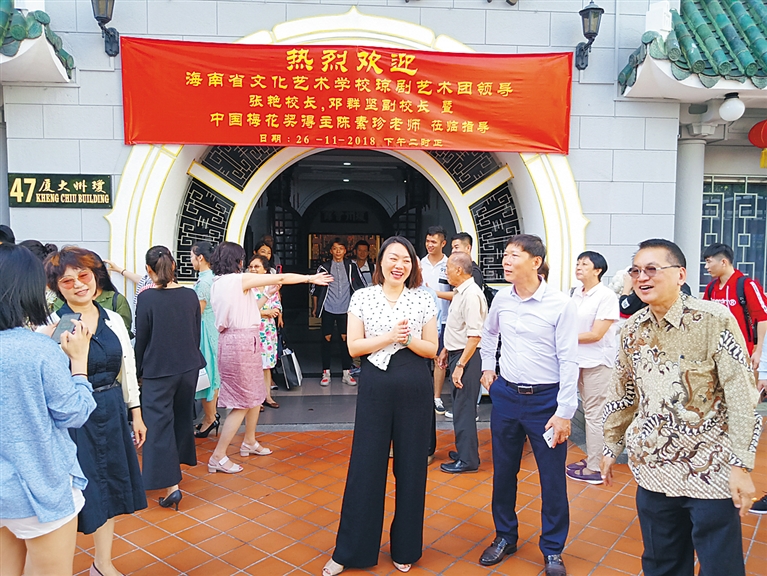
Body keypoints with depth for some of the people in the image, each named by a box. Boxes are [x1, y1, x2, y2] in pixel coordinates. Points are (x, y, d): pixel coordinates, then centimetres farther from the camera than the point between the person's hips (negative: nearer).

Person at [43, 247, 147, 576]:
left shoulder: (114, 320, 3)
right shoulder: (52, 325, -10)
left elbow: (128, 368, 9)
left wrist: (136, 414, 10)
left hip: (112, 413, 5)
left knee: (109, 486, 17)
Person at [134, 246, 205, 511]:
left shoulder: (147, 298, -13)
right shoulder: (190, 295, -1)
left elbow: (141, 338, -7)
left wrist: (139, 370, 7)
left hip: (158, 370, -5)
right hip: (188, 366, 5)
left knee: (159, 423, 0)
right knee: (183, 416, 21)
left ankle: (170, 485, -4)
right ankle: (178, 459, 39)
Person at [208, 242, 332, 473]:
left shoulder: (217, 283, 12)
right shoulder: (239, 279, -13)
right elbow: (280, 278, -9)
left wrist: (267, 295, 19)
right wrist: (310, 278, 1)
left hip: (231, 340, 9)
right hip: (242, 343, -9)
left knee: (254, 395, 20)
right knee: (242, 402, 0)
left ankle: (249, 442, 35)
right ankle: (218, 456, 6)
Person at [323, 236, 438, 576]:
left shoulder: (424, 300, 3)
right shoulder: (363, 297, 2)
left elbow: (432, 349, 3)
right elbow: (354, 346, -2)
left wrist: (408, 339, -15)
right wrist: (388, 337, -15)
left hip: (414, 389, 1)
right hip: (375, 386, 0)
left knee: (410, 466, 10)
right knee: (365, 465, 5)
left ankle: (405, 548, 29)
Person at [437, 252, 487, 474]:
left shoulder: (471, 295, -21)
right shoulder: (460, 292, 10)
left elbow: (474, 335, -25)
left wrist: (460, 365, -25)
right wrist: (446, 350, 24)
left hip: (467, 356, -10)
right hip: (457, 353, 10)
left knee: (464, 408, 0)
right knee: (460, 405, 18)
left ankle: (467, 459, 13)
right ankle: (464, 450, 32)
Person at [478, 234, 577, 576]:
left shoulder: (561, 305, -14)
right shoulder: (501, 298, 1)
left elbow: (569, 361, -13)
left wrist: (564, 412, -14)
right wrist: (487, 367, 15)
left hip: (545, 399, -4)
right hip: (505, 395, 4)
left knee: (552, 477, 7)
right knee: (503, 471, 15)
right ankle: (505, 536, 36)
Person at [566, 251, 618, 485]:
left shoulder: (606, 296, -13)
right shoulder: (575, 293, 8)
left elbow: (595, 334, -16)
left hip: (598, 362, -7)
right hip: (579, 360, 7)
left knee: (595, 415, -1)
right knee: (588, 411, 16)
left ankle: (595, 468, 8)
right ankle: (591, 458, 28)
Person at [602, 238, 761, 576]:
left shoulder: (714, 321, -13)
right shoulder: (632, 329, 2)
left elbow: (741, 396, -12)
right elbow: (622, 394, 12)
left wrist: (741, 466, -14)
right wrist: (612, 446, 16)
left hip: (710, 472, -4)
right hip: (653, 469, 4)